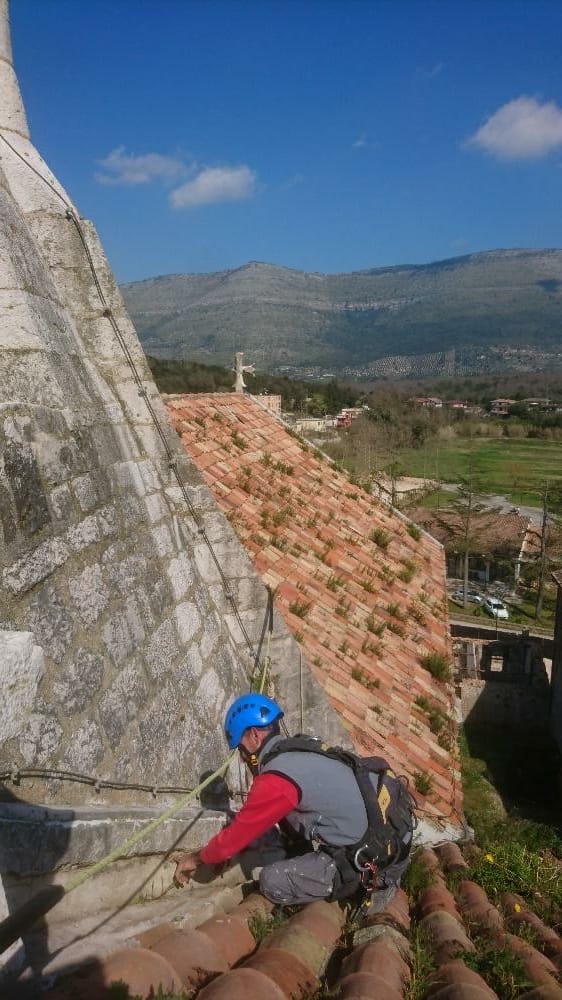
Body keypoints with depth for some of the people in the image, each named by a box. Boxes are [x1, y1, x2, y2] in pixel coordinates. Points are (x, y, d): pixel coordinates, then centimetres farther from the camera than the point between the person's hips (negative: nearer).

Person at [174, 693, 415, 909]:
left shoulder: (276, 780, -18)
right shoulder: (303, 747, 8)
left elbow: (236, 836, -6)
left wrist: (198, 858, 13)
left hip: (374, 862, -9)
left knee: (272, 881, -8)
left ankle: (370, 884, -1)